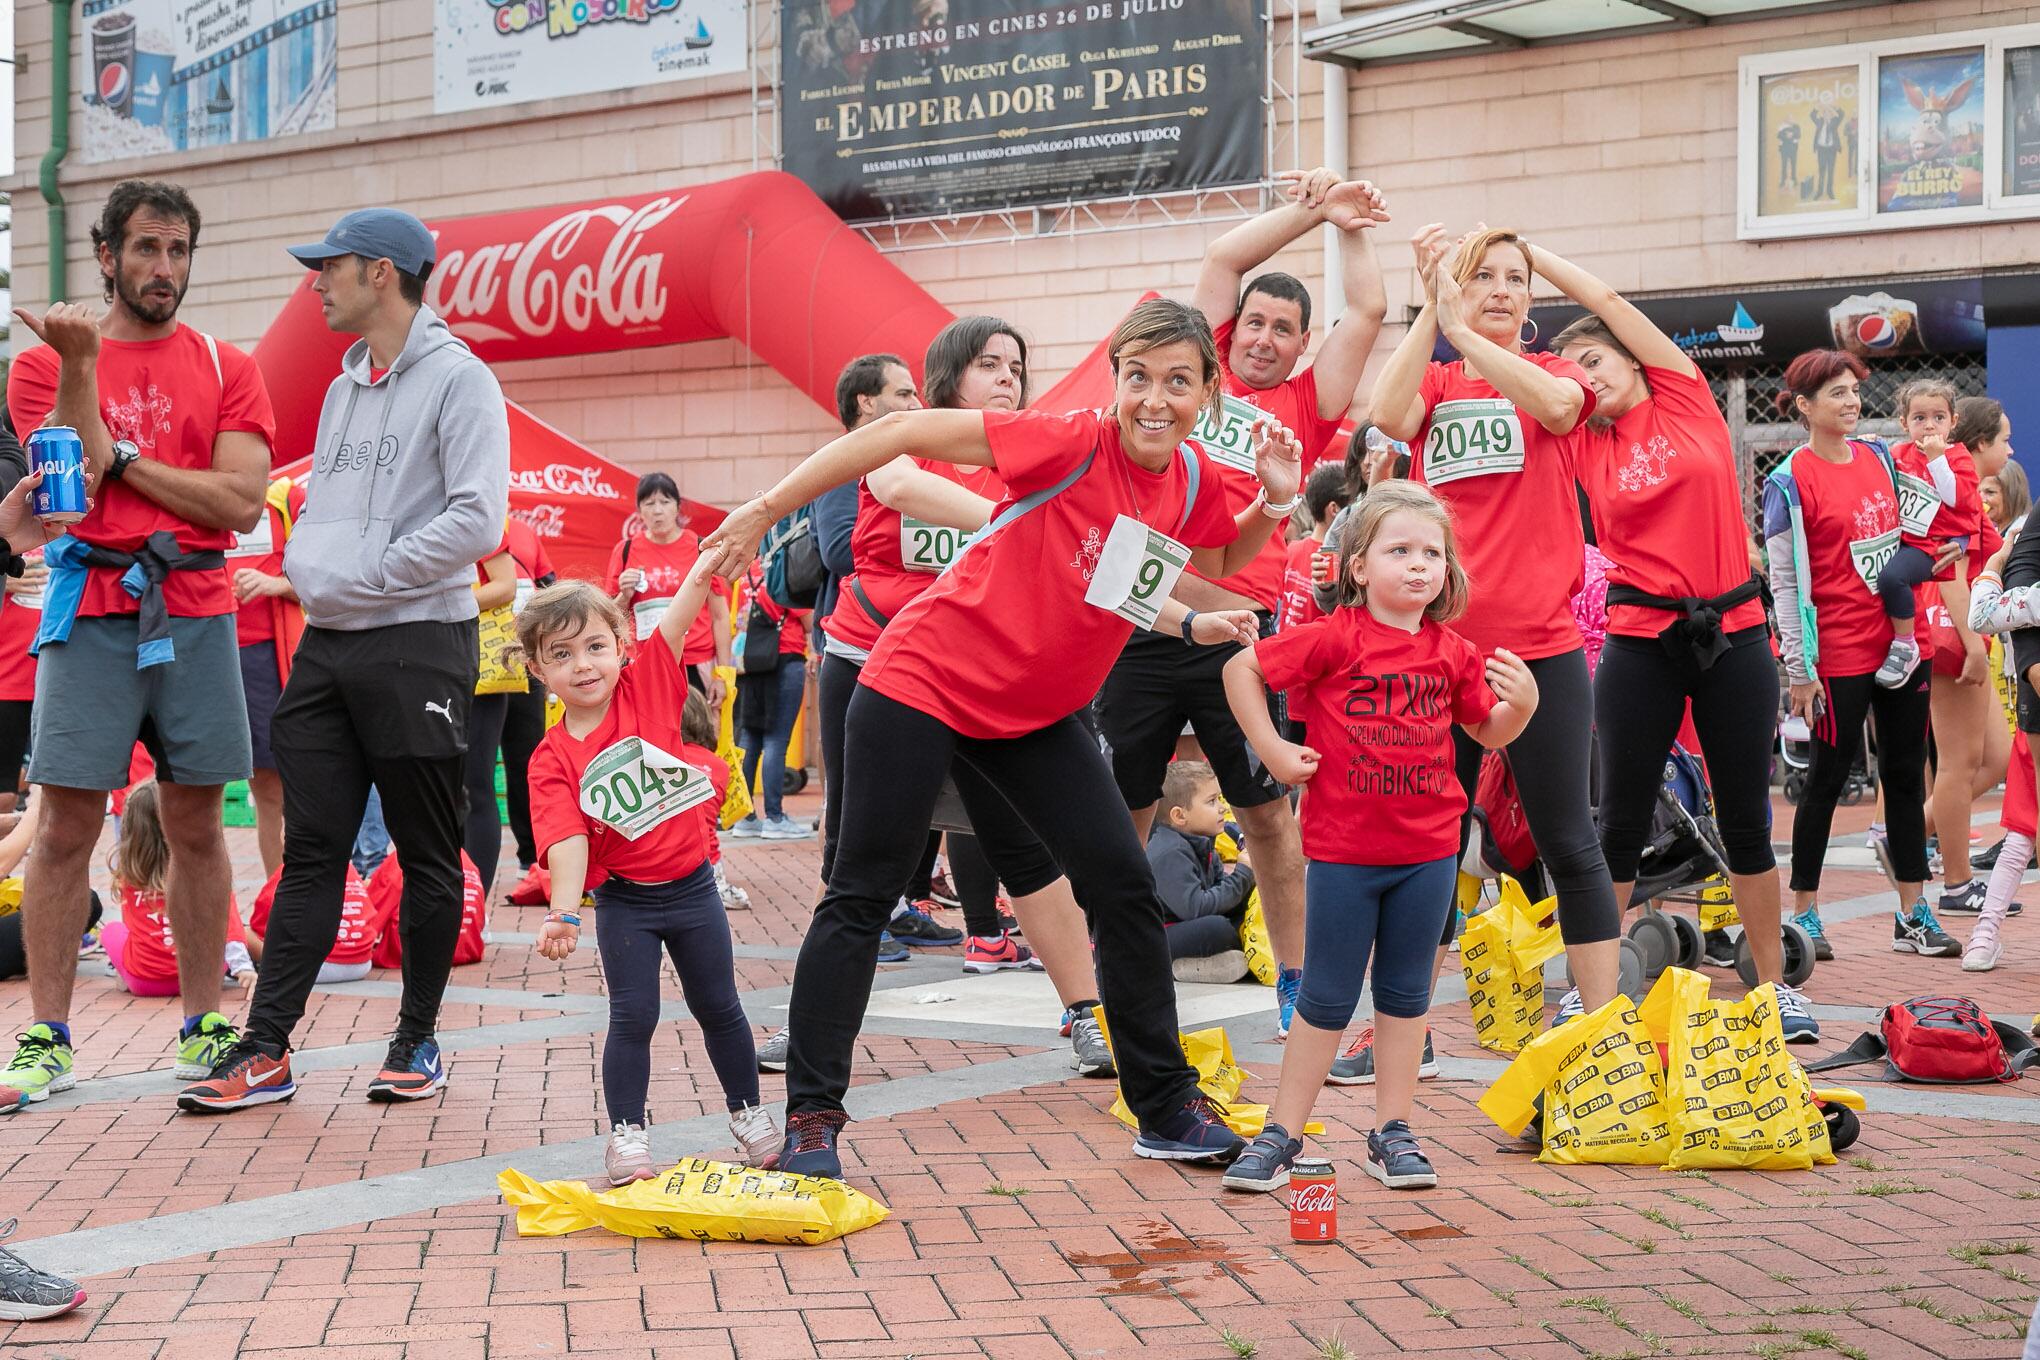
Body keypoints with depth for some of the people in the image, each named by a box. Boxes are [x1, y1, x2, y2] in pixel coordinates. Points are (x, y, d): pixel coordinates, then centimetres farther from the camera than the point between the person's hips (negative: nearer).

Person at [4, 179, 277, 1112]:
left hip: (196, 615, 2)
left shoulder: (226, 371, 9)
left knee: (196, 826, 6)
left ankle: (203, 1025, 15)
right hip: (89, 613, -1)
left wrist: (120, 458, -6)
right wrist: (81, 368, -15)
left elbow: (241, 502, -3)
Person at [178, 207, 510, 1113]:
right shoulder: (342, 390, 18)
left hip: (417, 646, -7)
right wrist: (304, 569, 1)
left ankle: (417, 1040, 15)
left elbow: (475, 523, -17)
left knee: (427, 857, 4)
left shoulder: (457, 379, -8)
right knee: (311, 852, 4)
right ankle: (265, 1051, 3)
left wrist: (357, 579, -15)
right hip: (325, 647, 7)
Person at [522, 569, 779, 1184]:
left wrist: (711, 562, -30)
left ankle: (747, 1112, 29)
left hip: (692, 885, 1)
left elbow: (680, 614, -17)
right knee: (633, 1017, -2)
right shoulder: (551, 759, -9)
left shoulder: (647, 687, -7)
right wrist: (563, 912, -32)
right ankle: (627, 1133, 11)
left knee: (718, 1007, 13)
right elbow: (569, 839, -19)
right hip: (623, 902, -1)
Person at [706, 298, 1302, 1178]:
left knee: (1124, 884, 1)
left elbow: (1218, 562, 22)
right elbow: (904, 433, -19)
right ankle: (810, 1117, 5)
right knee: (862, 897, -4)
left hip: (1036, 712, 6)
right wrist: (767, 509, -18)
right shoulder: (1073, 444, -22)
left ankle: (1168, 1110, 13)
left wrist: (1272, 502, 1)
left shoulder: (1191, 480, -2)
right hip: (925, 683, -6)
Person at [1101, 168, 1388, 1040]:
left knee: (1266, 811, 5)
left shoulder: (1306, 406, 10)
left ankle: (1296, 984, 16)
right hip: (1146, 621, 1)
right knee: (1118, 811, 7)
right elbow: (1223, 258, 11)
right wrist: (1307, 210, 14)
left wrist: (1348, 225, 16)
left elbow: (1369, 311, 8)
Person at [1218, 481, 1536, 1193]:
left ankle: (1392, 1134, 21)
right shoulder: (1335, 638, -10)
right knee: (1326, 998, 4)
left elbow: (1488, 732, 13)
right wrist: (1271, 749, -8)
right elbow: (1241, 668, -5)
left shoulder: (1453, 653, 1)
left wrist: (1522, 703, -8)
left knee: (1406, 993, 11)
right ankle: (1281, 1135, 15)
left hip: (1429, 850, 3)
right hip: (1343, 848, -3)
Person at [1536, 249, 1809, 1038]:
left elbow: (1608, 302, -2)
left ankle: (1774, 983, 18)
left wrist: (1524, 249, 1)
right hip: (1640, 640, 1)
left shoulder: (1687, 401, 3)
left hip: (1733, 633, 0)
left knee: (1746, 820, 7)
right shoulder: (1586, 442, 6)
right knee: (1621, 824, 4)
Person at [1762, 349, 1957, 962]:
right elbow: (1786, 582, -10)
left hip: (1902, 644, 6)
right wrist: (1799, 670, -13)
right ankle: (1804, 912, 12)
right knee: (1827, 780, 1)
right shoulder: (1790, 482, -9)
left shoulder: (1879, 457, 10)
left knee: (1907, 775, 8)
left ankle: (1913, 914, 14)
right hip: (1839, 654, -6)